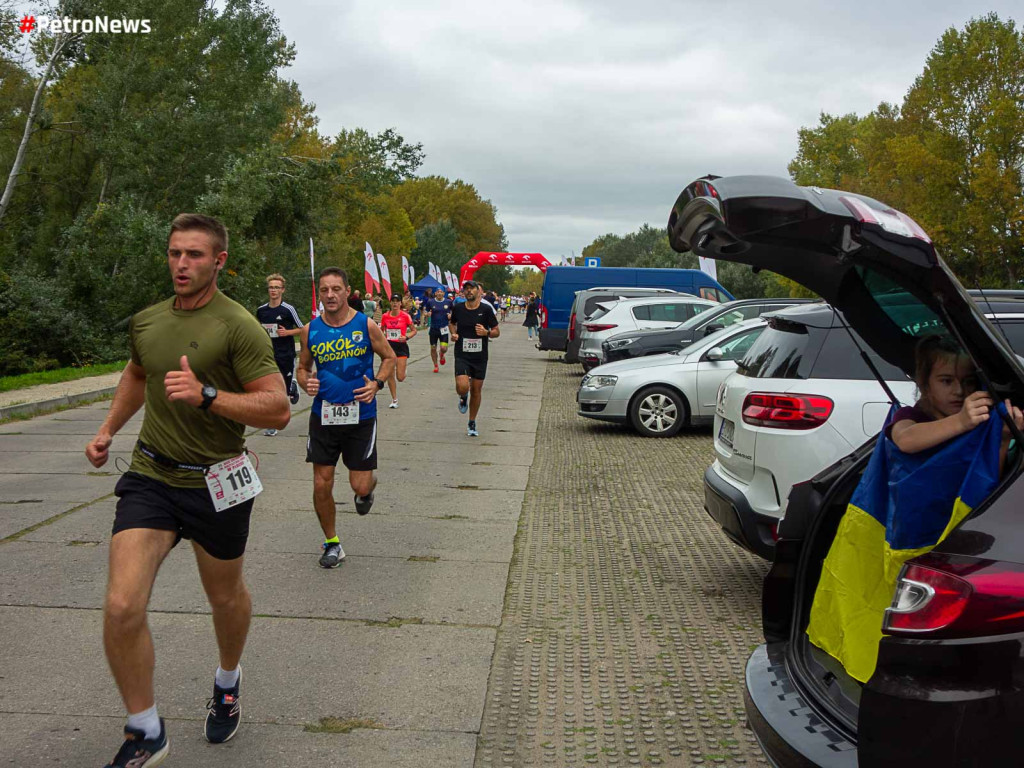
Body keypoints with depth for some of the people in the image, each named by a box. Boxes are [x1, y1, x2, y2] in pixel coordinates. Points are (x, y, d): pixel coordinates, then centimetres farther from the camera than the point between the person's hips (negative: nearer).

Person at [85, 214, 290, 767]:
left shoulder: (237, 326, -14)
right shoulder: (145, 321, 5)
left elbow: (278, 410, -19)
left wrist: (207, 394, -29)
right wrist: (108, 429, 22)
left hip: (216, 483, -3)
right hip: (151, 476, 3)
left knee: (226, 598, 18)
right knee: (121, 607, -12)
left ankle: (227, 683, 50)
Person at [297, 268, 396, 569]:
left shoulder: (366, 326, -6)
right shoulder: (311, 330, 0)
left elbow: (389, 357, 7)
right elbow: (303, 367, 12)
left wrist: (377, 383, -10)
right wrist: (306, 383, -11)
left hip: (360, 415, -2)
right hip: (323, 416, 2)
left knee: (360, 486, -1)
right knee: (321, 485, 2)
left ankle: (368, 488, 39)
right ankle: (332, 543, 23)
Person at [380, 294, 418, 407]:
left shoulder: (405, 316, -6)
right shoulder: (385, 316, 1)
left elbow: (414, 330, 2)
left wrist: (406, 337, -15)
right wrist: (383, 337, -2)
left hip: (401, 346, -2)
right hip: (389, 346, 2)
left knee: (400, 377, -5)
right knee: (390, 375, -2)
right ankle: (394, 400, 13)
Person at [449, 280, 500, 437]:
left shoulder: (486, 309, -4)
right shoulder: (457, 308, 1)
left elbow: (497, 331, 1)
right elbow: (452, 323, 22)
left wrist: (486, 332, -19)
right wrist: (453, 333, 2)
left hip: (480, 357, 0)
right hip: (462, 355, 0)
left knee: (476, 390, 7)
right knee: (462, 387, -20)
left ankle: (472, 424, 26)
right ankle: (463, 398, 19)